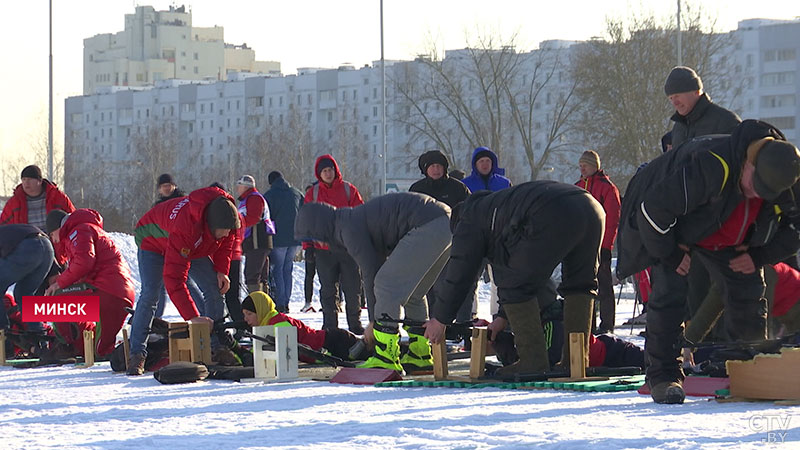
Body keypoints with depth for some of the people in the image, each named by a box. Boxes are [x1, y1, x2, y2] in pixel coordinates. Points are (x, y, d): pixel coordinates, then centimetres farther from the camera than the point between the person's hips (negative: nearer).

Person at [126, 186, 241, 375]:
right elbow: (174, 277, -47)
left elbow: (226, 241, 0)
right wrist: (192, 316, -50)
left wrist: (221, 271, -13)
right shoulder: (184, 226, -46)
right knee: (150, 294, -23)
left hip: (194, 248, 6)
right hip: (154, 241, -6)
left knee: (215, 290, -7)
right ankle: (137, 354, -20)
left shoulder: (226, 213, -27)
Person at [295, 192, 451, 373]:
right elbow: (373, 270, 27)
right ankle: (420, 357, 22)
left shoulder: (350, 227, -6)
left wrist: (374, 321, 4)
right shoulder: (357, 219, 25)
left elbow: (371, 273, -6)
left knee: (386, 285, -9)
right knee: (412, 295, 20)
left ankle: (386, 360, -13)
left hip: (427, 227, -10)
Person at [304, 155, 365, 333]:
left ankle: (355, 324, 12)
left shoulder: (348, 190, 4)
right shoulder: (313, 193, 8)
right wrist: (308, 246, 2)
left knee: (352, 288, 2)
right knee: (327, 290, 4)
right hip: (323, 249, 1)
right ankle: (330, 326, 9)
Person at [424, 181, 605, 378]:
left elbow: (460, 272, 18)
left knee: (514, 287, 3)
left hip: (552, 219, -8)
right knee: (579, 284, 23)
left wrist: (440, 319, 26)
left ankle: (534, 361, 0)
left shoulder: (470, 219, 22)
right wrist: (504, 318, 47)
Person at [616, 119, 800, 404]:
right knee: (670, 291, -19)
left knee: (748, 294, 0)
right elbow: (652, 209, -38)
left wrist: (760, 255, -14)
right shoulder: (709, 167, -43)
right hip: (670, 227, -5)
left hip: (725, 239, 6)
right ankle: (664, 375, -11)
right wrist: (671, 254, -26)